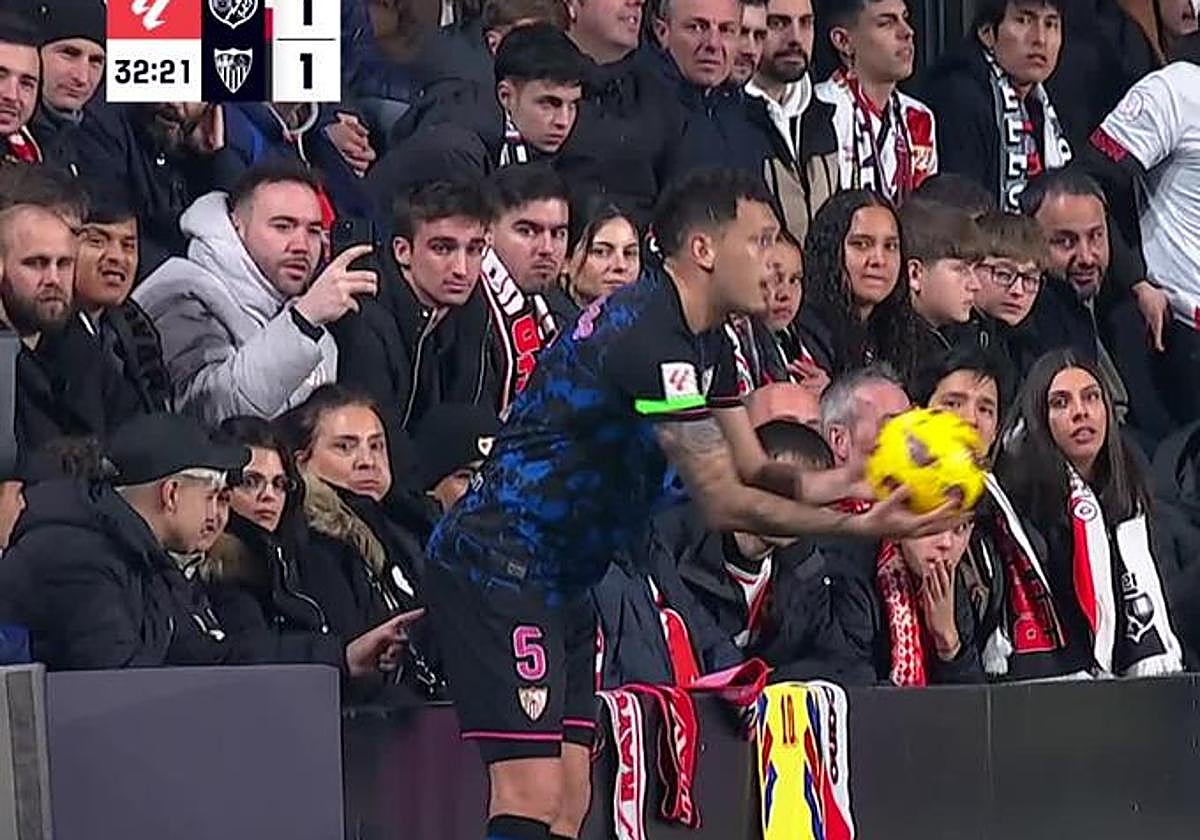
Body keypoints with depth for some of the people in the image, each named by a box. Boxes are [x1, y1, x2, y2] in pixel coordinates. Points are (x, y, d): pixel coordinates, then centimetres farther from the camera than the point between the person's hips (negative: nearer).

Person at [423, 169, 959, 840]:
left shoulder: (704, 343, 12)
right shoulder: (649, 338, -21)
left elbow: (753, 470, 12)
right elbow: (724, 503, -21)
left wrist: (854, 478, -5)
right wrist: (861, 527, -19)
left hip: (553, 582, 11)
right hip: (498, 565, -11)